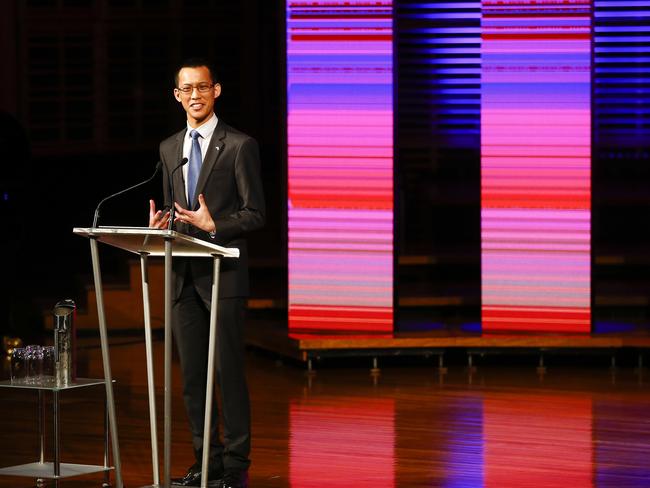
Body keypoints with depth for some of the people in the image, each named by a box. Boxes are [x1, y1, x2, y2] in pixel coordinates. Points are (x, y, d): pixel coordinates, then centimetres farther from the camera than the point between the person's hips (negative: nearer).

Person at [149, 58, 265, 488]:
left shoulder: (240, 146, -4)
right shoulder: (170, 148, 15)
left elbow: (255, 214, -5)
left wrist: (214, 226, -21)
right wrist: (161, 223, -1)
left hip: (224, 274, -6)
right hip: (184, 275, 6)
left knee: (229, 371, -5)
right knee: (192, 375, 8)